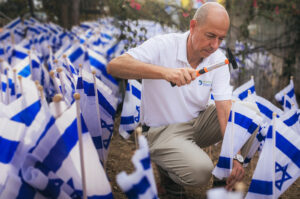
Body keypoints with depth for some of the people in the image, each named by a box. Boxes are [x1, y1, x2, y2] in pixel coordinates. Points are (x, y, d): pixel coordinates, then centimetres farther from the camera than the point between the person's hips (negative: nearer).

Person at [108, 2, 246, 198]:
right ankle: (167, 166, 5)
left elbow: (225, 108, -14)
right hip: (163, 130, -5)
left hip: (198, 122, 5)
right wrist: (165, 71, -47)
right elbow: (114, 65, -32)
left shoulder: (217, 59, -6)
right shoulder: (163, 46, -18)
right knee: (199, 171, -30)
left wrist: (234, 155, -27)